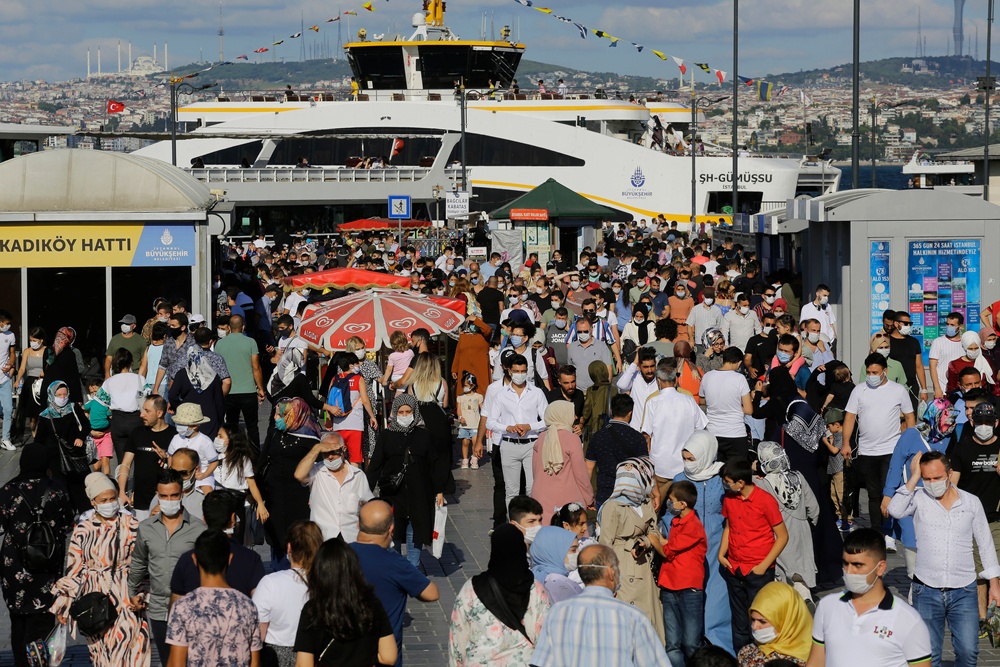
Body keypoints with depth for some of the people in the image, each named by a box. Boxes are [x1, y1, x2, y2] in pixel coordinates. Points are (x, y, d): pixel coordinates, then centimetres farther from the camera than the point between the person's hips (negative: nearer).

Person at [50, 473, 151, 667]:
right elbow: (73, 569, 6)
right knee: (101, 650, 5)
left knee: (127, 648, -8)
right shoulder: (82, 530, 2)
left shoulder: (131, 525, 0)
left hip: (126, 596, -1)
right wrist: (62, 604, 6)